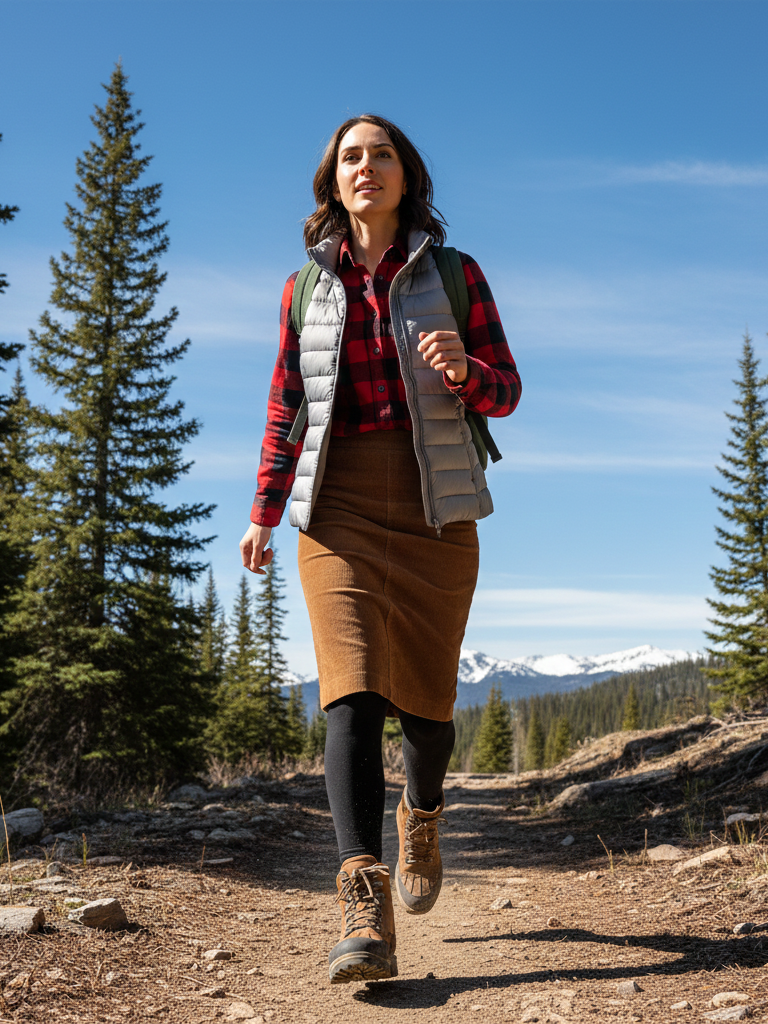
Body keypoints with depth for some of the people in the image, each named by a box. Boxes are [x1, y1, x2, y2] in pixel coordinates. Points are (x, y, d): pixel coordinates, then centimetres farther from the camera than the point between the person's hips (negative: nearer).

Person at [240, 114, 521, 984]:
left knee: (423, 699, 6)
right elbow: (287, 406, 15)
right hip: (339, 510, 0)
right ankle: (365, 914, -20)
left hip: (435, 509, 0)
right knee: (352, 691, -16)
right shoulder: (306, 289, 10)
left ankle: (421, 811, 40)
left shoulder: (453, 274, 5)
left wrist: (463, 368, -19)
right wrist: (263, 513, 11)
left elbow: (504, 393, 4)